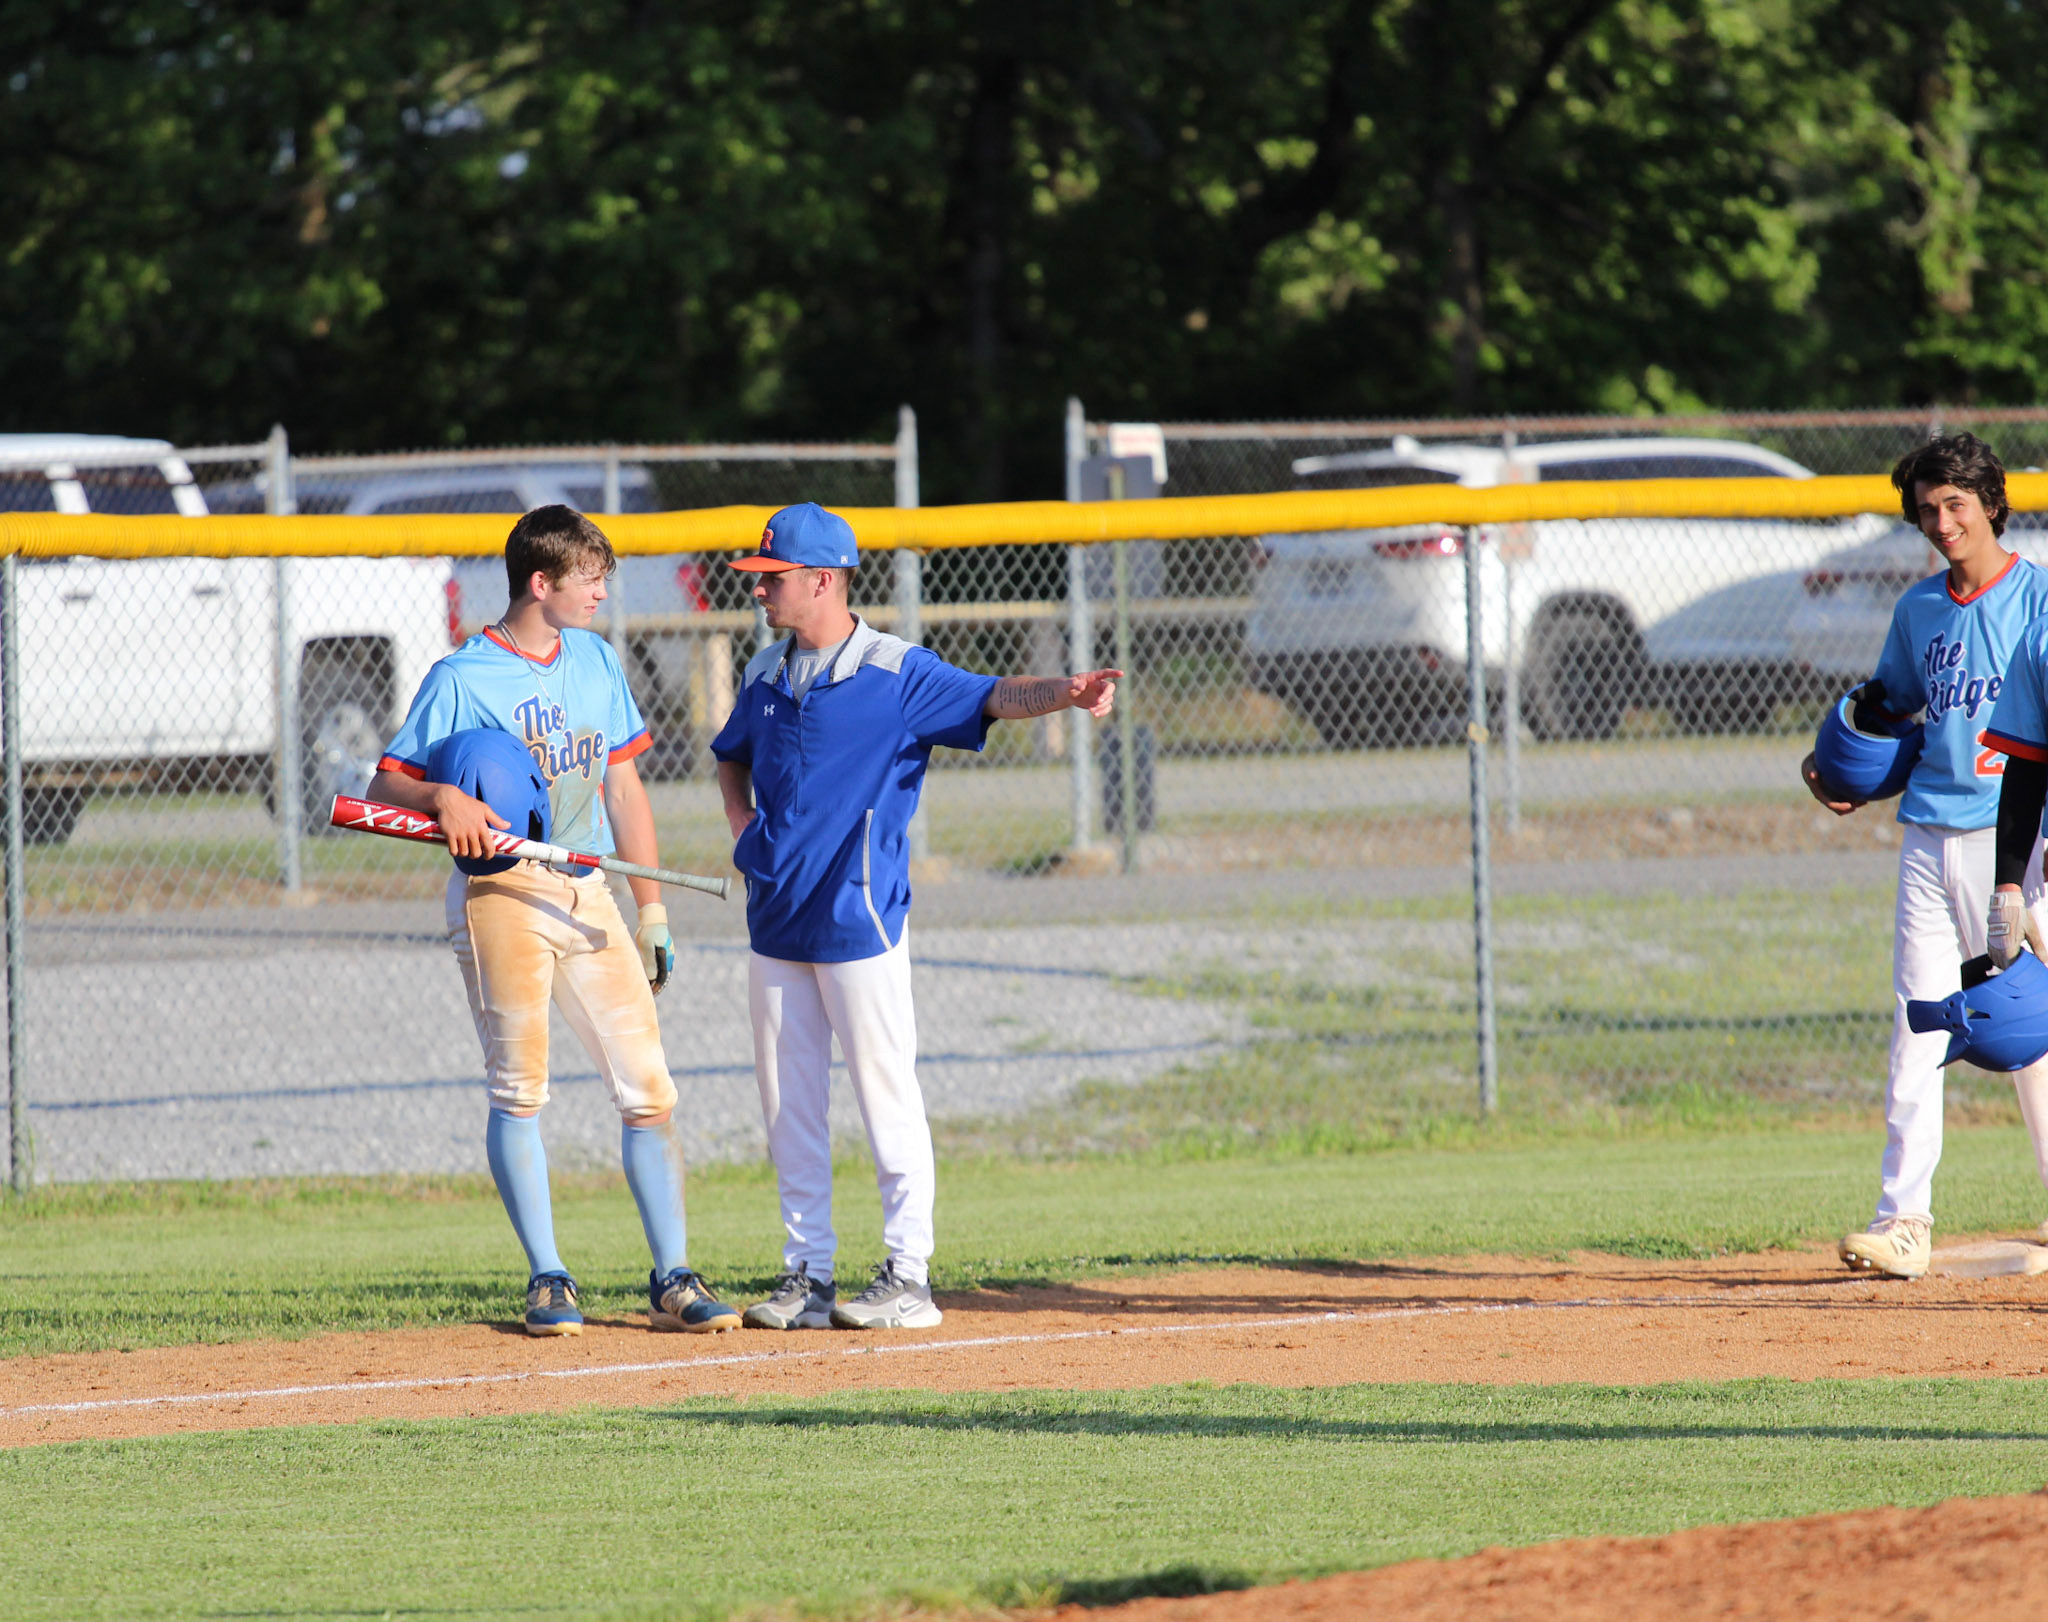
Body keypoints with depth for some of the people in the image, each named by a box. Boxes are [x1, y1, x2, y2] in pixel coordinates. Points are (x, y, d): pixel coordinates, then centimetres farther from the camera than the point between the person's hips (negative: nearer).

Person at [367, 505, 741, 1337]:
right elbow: (384, 784, -4)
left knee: (647, 1087, -2)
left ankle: (672, 1278, 2)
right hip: (501, 893, -5)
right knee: (519, 1091, -4)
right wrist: (443, 797, -26)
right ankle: (547, 1278, 5)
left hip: (588, 894, 5)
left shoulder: (596, 661, 13)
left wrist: (652, 908, 14)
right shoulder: (462, 678, -5)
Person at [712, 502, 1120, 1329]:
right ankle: (808, 1275, 14)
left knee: (886, 1093, -5)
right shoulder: (767, 673, 11)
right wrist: (741, 822, 8)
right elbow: (733, 755, 28)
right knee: (788, 1103, 8)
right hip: (776, 918, 6)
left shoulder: (897, 673, -8)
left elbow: (989, 698, -20)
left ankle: (909, 1276, 0)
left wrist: (1067, 692, -39)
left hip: (858, 917, -6)